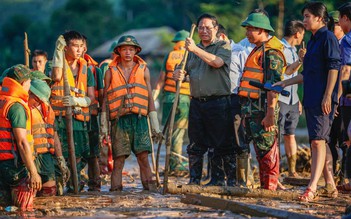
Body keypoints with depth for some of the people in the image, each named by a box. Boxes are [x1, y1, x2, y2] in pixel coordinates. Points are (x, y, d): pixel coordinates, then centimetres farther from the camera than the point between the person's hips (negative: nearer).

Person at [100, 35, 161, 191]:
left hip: (139, 119, 1)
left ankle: (150, 189, -2)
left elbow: (149, 97, 13)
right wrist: (103, 123, 4)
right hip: (119, 120, -1)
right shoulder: (111, 72, 8)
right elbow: (105, 98, 10)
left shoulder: (143, 70, 11)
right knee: (118, 160, -2)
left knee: (143, 157, -5)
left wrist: (154, 121, 9)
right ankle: (115, 191, 2)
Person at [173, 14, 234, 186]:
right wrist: (178, 74, -8)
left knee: (220, 145, -3)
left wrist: (195, 49, -23)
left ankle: (217, 179, 4)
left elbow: (217, 62, -17)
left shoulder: (223, 46, 3)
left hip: (219, 102, -5)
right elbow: (182, 71, 16)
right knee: (195, 145, 6)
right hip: (197, 103, 5)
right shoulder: (193, 50, 20)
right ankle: (194, 180, 11)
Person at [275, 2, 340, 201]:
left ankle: (312, 188, -18)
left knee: (318, 141, -14)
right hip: (311, 99, 9)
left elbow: (333, 68, -15)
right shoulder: (313, 41, 20)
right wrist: (285, 83, 26)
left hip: (323, 100, -9)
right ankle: (330, 185, 15)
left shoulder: (328, 38, -7)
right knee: (320, 142, 9)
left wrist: (327, 96, -20)